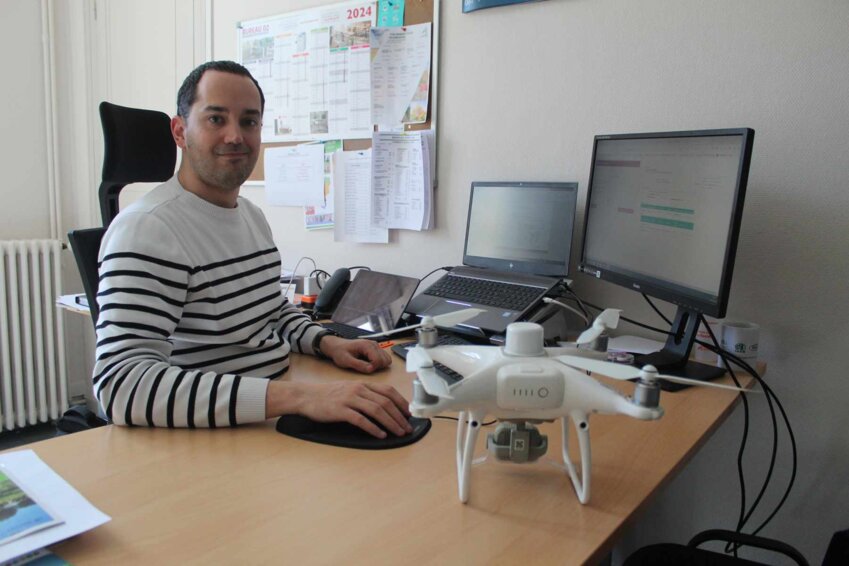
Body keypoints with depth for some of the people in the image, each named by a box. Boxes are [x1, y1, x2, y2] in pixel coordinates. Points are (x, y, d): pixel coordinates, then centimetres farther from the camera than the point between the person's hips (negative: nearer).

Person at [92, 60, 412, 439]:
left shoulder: (253, 216, 11)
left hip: (279, 420, 7)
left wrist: (328, 343, 2)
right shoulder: (147, 230, -17)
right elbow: (122, 384, -29)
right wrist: (296, 396, -37)